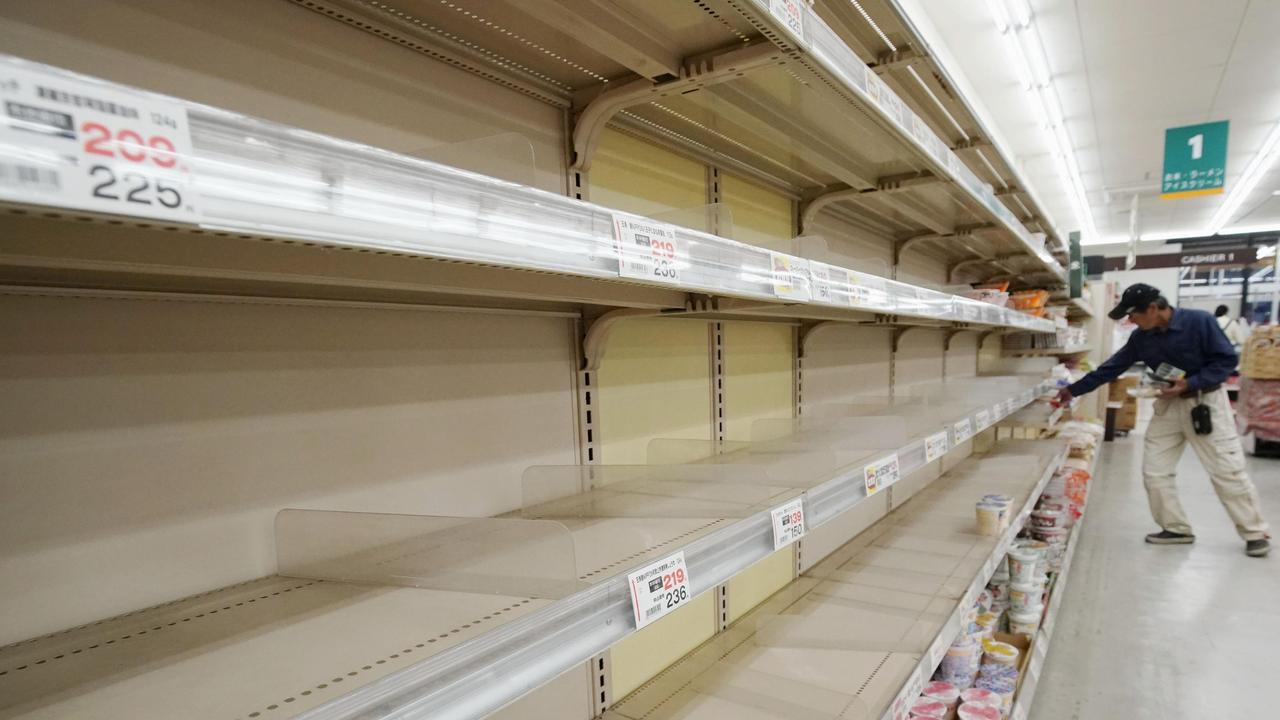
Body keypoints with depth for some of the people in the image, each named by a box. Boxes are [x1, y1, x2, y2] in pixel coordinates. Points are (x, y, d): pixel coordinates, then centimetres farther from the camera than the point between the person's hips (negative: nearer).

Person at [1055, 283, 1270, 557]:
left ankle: (1256, 533, 15)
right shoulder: (1141, 338, -2)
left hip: (1206, 401, -5)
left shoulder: (1199, 321, -17)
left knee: (1228, 470, -1)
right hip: (1168, 405, 5)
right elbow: (1111, 367, 2)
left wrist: (1190, 384, -24)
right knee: (1154, 471, 2)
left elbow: (1227, 359, -14)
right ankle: (1176, 528, 15)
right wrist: (1074, 390, 0)